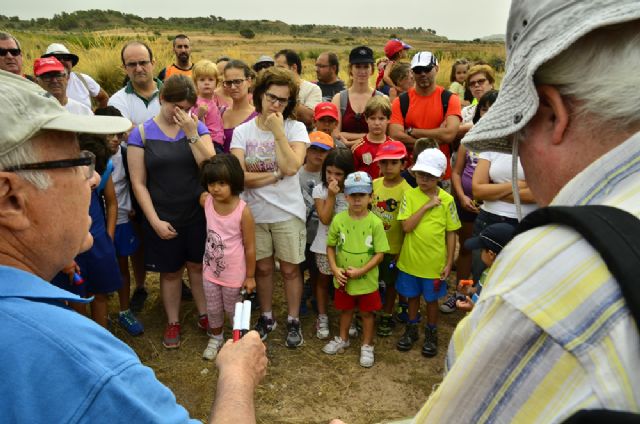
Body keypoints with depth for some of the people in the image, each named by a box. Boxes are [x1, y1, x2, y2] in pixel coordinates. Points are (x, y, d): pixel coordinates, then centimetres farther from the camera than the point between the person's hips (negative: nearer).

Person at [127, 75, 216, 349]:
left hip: (198, 213, 1)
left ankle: (204, 314, 33)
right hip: (163, 218, -1)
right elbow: (138, 183, -6)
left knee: (198, 265, 14)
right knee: (170, 272, 12)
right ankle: (173, 323, 31)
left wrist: (192, 134, -20)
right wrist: (155, 221, -11)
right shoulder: (141, 133, -5)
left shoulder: (198, 128, 0)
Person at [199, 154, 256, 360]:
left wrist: (250, 276, -10)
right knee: (213, 309, 22)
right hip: (210, 269, 4)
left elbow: (250, 247, -16)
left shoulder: (243, 211, -26)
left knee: (233, 309, 18)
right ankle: (216, 338, 49)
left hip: (234, 273, -4)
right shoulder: (205, 201, -15)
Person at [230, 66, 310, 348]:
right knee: (263, 268, 16)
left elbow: (291, 167, -23)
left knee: (290, 269, 9)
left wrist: (278, 131, -19)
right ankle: (266, 317, 36)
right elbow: (240, 176, -13)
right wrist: (276, 175, -15)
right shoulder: (243, 131, -2)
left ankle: (293, 321, 29)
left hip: (288, 212, -2)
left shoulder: (295, 128, -6)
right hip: (255, 212, 2)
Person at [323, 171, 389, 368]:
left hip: (367, 280, -2)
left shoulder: (375, 222, -16)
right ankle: (343, 339, 46)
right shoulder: (339, 219, -11)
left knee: (367, 312, 16)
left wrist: (361, 270, -20)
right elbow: (330, 246, 0)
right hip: (343, 279, 2)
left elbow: (380, 253, -13)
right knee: (346, 309, 23)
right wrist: (335, 268, -12)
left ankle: (367, 346, 36)